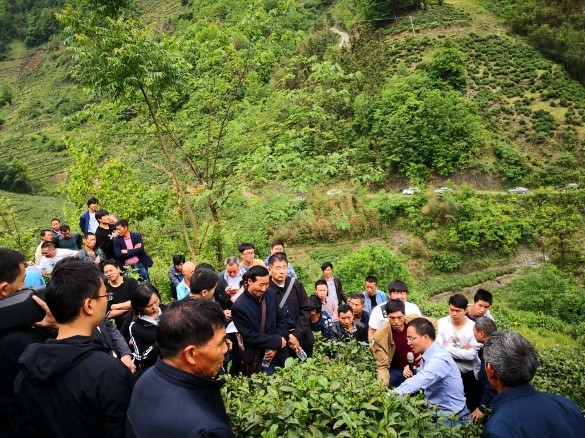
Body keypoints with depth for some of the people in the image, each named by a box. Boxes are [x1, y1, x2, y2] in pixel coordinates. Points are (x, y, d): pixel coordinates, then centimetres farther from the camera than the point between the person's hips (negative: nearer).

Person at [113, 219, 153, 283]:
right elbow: (118, 255, -12)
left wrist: (127, 251, -16)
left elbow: (141, 249, -12)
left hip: (140, 265, 0)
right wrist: (134, 250, -13)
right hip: (127, 268, 0)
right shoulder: (116, 240, -1)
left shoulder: (136, 235, -1)